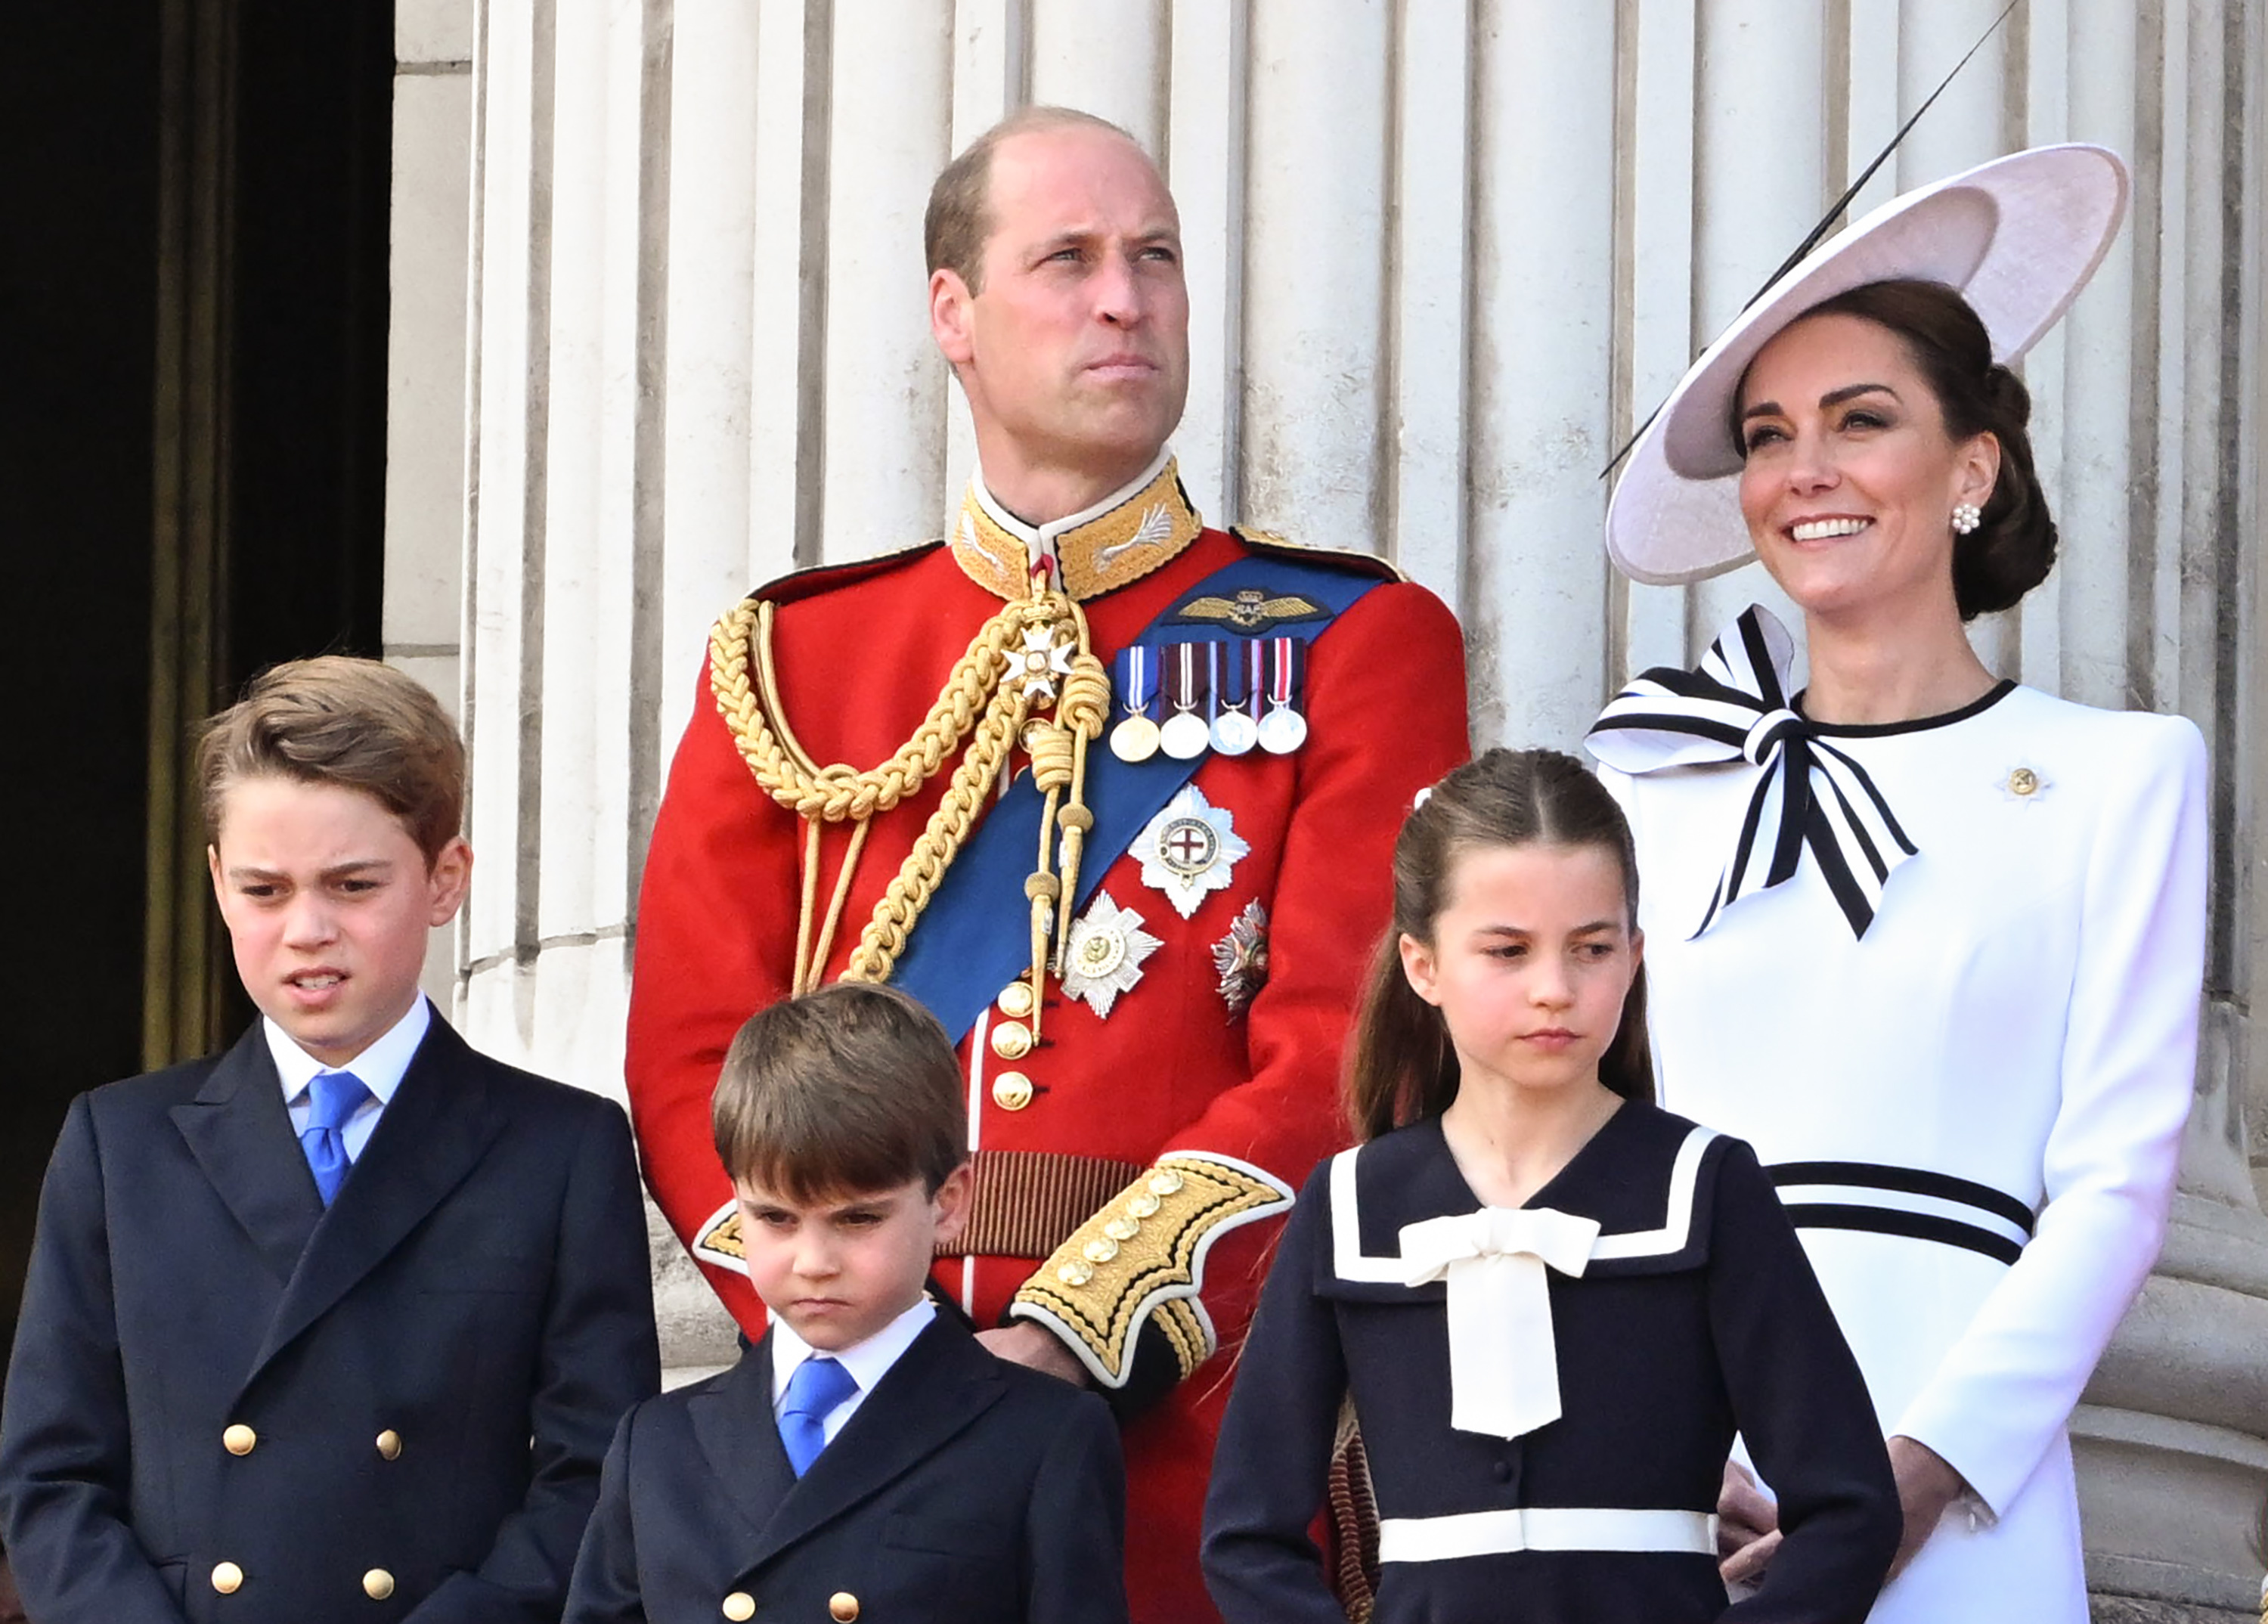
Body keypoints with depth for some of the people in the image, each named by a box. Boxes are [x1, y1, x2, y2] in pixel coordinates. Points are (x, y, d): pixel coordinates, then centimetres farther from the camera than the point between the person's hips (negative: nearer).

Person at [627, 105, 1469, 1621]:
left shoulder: (1356, 645, 5)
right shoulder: (788, 663, 12)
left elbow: (1346, 1063, -5)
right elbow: (696, 1059, 6)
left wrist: (1076, 1337, -17)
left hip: (1191, 1419, -1)